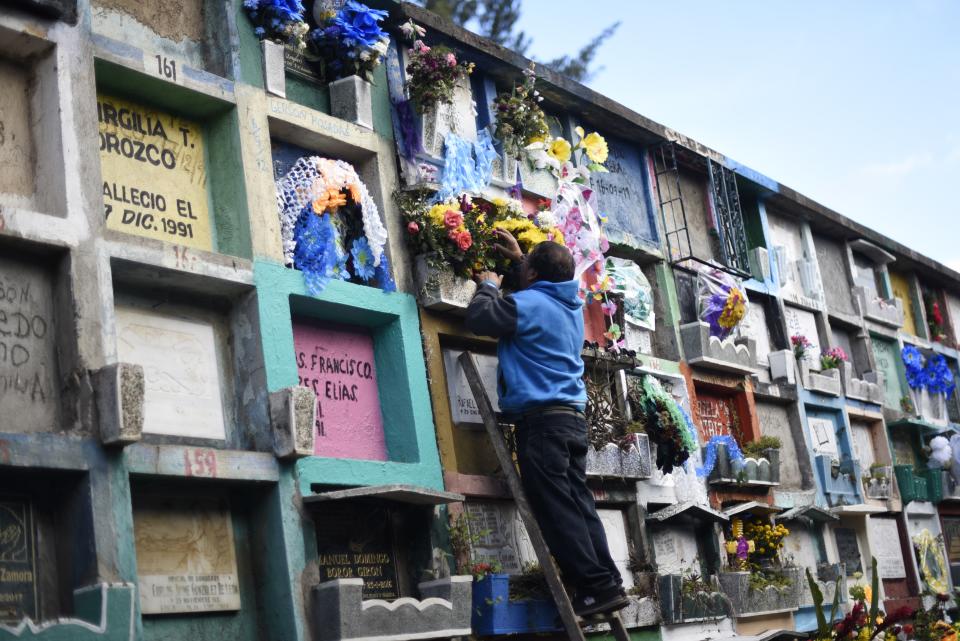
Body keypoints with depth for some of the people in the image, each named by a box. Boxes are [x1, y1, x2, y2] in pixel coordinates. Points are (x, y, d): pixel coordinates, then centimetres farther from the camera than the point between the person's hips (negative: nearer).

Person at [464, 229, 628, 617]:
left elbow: (479, 319, -4)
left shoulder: (528, 304, -8)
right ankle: (608, 584, 4)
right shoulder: (571, 304, 18)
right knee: (578, 503, 8)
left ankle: (595, 587, -12)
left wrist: (488, 287, 13)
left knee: (557, 509, -9)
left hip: (541, 418, -9)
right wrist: (519, 258, 43)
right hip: (572, 416, 9)